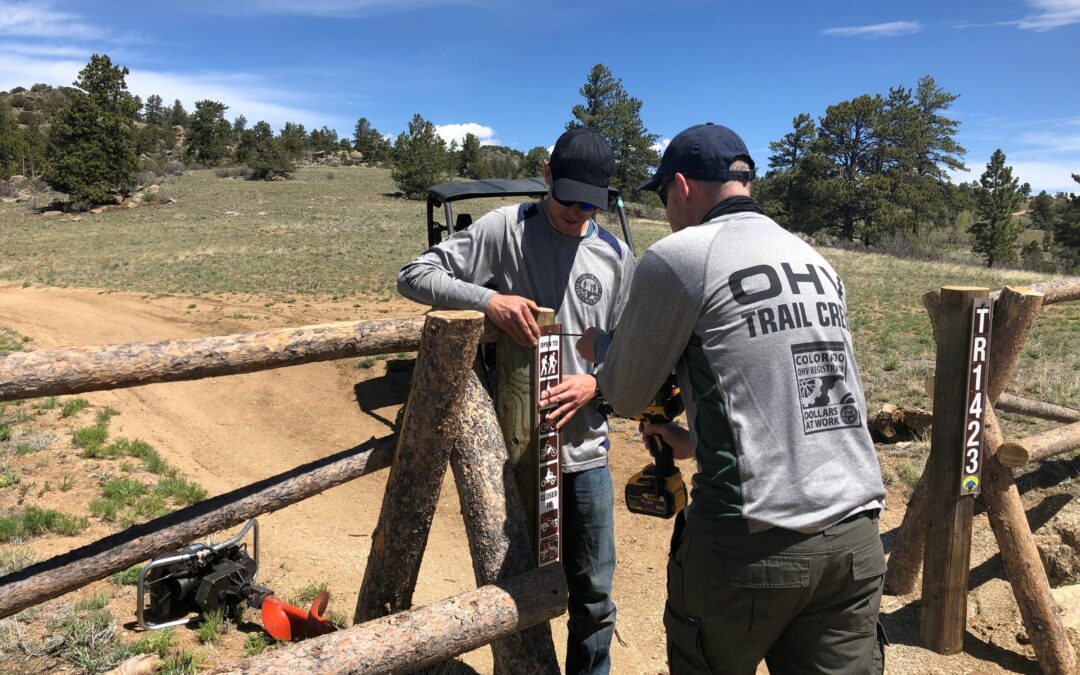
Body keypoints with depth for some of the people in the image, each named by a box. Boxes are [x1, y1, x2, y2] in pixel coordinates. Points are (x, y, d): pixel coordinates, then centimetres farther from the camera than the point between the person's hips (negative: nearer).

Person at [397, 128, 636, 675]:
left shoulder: (616, 256, 4)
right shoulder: (506, 229, -6)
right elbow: (414, 276, -9)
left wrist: (594, 384, -13)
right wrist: (487, 298, -25)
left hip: (586, 449, 3)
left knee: (593, 594, 15)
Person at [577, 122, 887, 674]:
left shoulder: (676, 256, -7)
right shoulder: (817, 262, 14)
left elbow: (626, 396, 4)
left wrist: (599, 348, 25)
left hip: (752, 545, -5)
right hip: (854, 540, 6)